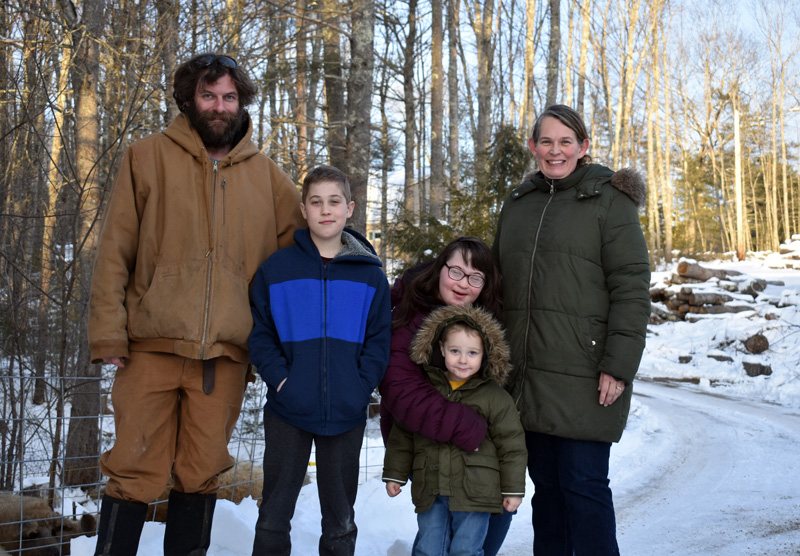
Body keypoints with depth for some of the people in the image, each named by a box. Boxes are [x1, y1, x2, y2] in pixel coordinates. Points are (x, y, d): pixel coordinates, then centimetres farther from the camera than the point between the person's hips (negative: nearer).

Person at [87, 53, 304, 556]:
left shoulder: (266, 175, 11)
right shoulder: (150, 157, 5)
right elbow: (115, 250, 1)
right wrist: (109, 332, -7)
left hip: (226, 351, 2)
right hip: (154, 344, -2)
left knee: (202, 473, 9)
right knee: (135, 472, 0)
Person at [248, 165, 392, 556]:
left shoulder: (370, 274, 2)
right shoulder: (276, 269, 0)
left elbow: (379, 338, 3)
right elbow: (261, 333, 0)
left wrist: (362, 384, -10)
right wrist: (279, 378, -13)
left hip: (347, 415, 1)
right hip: (288, 412, -1)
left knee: (340, 520, 14)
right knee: (274, 516, 9)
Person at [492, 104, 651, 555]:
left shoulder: (609, 200, -2)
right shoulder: (518, 204, 16)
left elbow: (632, 288, -9)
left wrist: (619, 366, -16)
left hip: (584, 377, -5)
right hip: (528, 374, 6)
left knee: (583, 484, -2)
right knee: (545, 482, 13)